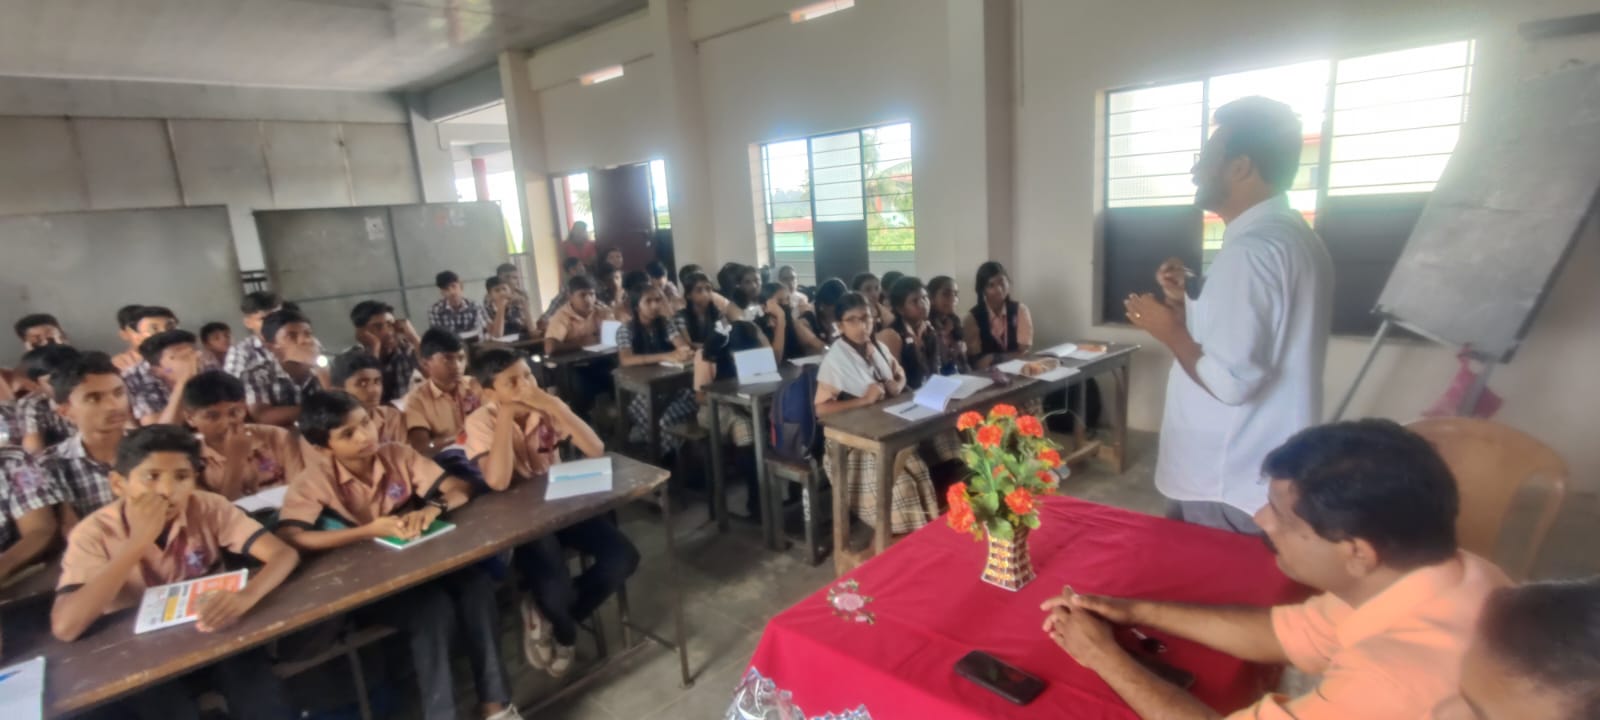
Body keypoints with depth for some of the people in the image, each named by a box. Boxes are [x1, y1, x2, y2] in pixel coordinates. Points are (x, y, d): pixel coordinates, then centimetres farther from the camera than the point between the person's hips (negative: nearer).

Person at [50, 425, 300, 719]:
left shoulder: (207, 508, -13)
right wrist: (138, 541, -30)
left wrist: (246, 597, -40)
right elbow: (64, 628, -27)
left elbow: (284, 554, -20)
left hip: (212, 633, 0)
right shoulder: (93, 534, -14)